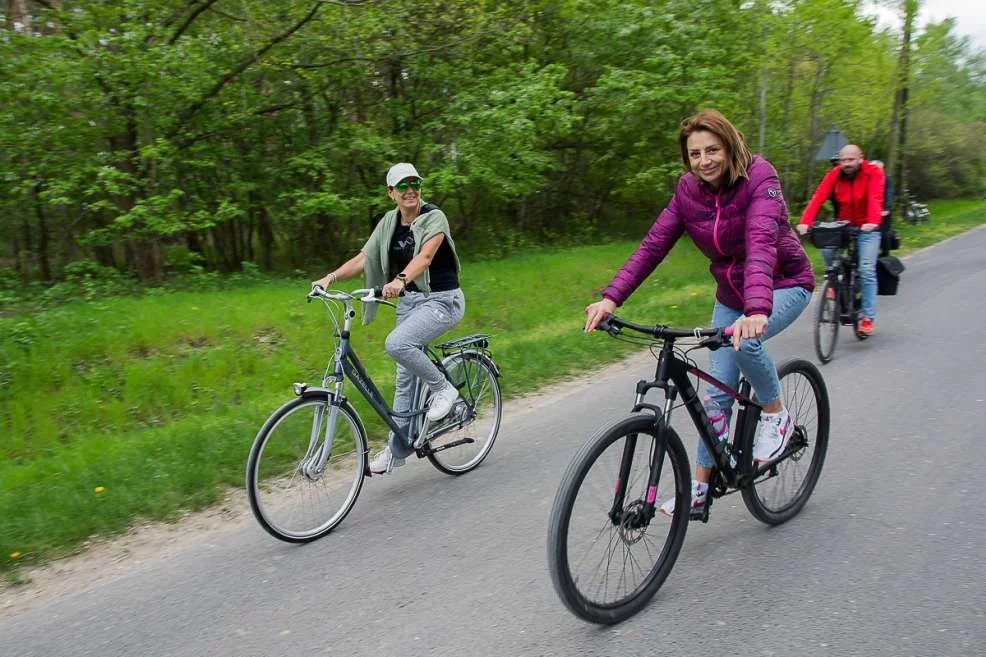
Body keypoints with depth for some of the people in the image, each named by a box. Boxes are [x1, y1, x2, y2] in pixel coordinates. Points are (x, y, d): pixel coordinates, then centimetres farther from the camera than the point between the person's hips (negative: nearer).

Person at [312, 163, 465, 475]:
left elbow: (425, 255, -29)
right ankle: (397, 448, 17)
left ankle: (443, 388, -7)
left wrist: (400, 279, -47)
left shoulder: (434, 217, -12)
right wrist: (330, 277, -13)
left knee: (396, 343, -29)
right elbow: (364, 258, 2)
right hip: (410, 301, 6)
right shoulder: (389, 222, 6)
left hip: (442, 300, -6)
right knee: (406, 376, 8)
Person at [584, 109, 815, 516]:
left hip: (784, 285, -5)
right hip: (731, 294, 5)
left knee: (746, 341, -35)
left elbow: (761, 242, -40)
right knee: (718, 390, 2)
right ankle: (701, 485, 14)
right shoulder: (689, 191, -9)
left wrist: (757, 310, -56)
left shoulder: (759, 179, -24)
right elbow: (653, 245, -15)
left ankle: (775, 414, -5)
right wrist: (611, 298, -28)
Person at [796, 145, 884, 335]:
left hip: (867, 229, -3)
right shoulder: (834, 175, -6)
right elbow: (818, 197, -20)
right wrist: (805, 222, -37)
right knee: (826, 249, -26)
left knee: (866, 270, -13)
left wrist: (873, 222, -48)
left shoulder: (873, 173, -13)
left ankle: (868, 317, -5)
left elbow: (875, 199, -29)